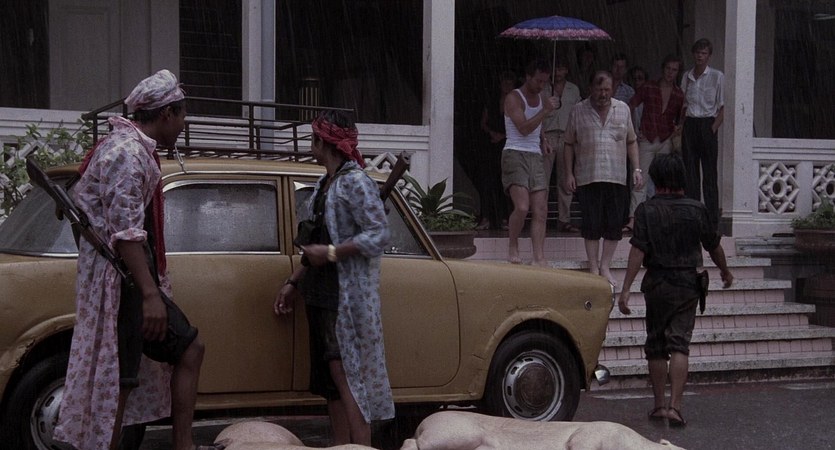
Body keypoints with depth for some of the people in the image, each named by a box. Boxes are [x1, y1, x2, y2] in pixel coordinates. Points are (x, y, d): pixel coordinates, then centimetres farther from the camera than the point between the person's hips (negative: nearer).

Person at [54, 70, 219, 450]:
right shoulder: (128, 153, -16)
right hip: (120, 279, -11)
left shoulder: (136, 149, 16)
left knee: (188, 348, 13)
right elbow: (125, 231, -23)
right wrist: (151, 294, -27)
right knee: (116, 380, -8)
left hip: (134, 278, 11)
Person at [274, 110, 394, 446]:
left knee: (346, 372, -12)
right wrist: (293, 283, 19)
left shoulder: (355, 182, -11)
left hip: (348, 294, -9)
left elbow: (379, 234, -18)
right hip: (321, 292, 9)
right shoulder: (324, 185, 16)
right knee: (330, 375, 9)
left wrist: (332, 253, -20)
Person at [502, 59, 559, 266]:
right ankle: (512, 247, 2)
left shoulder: (542, 99, 18)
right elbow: (523, 128, -16)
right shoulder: (513, 98, -4)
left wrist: (542, 142, 16)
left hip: (535, 157, 7)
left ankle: (539, 258, -5)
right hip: (515, 155, -7)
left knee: (541, 210, -3)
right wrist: (546, 111, -17)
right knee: (522, 207, -20)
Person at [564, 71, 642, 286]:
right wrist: (569, 173, 0)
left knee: (614, 224, 1)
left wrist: (636, 168, 5)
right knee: (591, 224, -1)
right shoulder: (578, 111, 3)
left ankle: (605, 266, 13)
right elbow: (569, 144, 6)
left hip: (617, 177, 2)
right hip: (588, 177, -2)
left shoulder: (623, 109, 9)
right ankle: (593, 268, 9)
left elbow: (631, 141, 14)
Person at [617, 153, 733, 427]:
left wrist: (625, 289, -14)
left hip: (657, 284, 0)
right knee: (679, 344, -3)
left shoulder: (646, 210, -7)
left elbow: (638, 251, -15)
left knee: (655, 345, 12)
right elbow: (713, 246, 10)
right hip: (688, 284, 1)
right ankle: (675, 405, -14)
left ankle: (659, 405, 19)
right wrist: (725, 272, 28)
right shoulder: (696, 210, -1)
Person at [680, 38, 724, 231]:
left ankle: (712, 220, 0)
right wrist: (682, 126, 3)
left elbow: (721, 109, -2)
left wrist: (712, 129, -11)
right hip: (690, 125, 4)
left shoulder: (717, 76, -1)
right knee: (690, 172, 3)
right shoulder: (687, 77, 12)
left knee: (709, 173, -3)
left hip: (708, 124, -4)